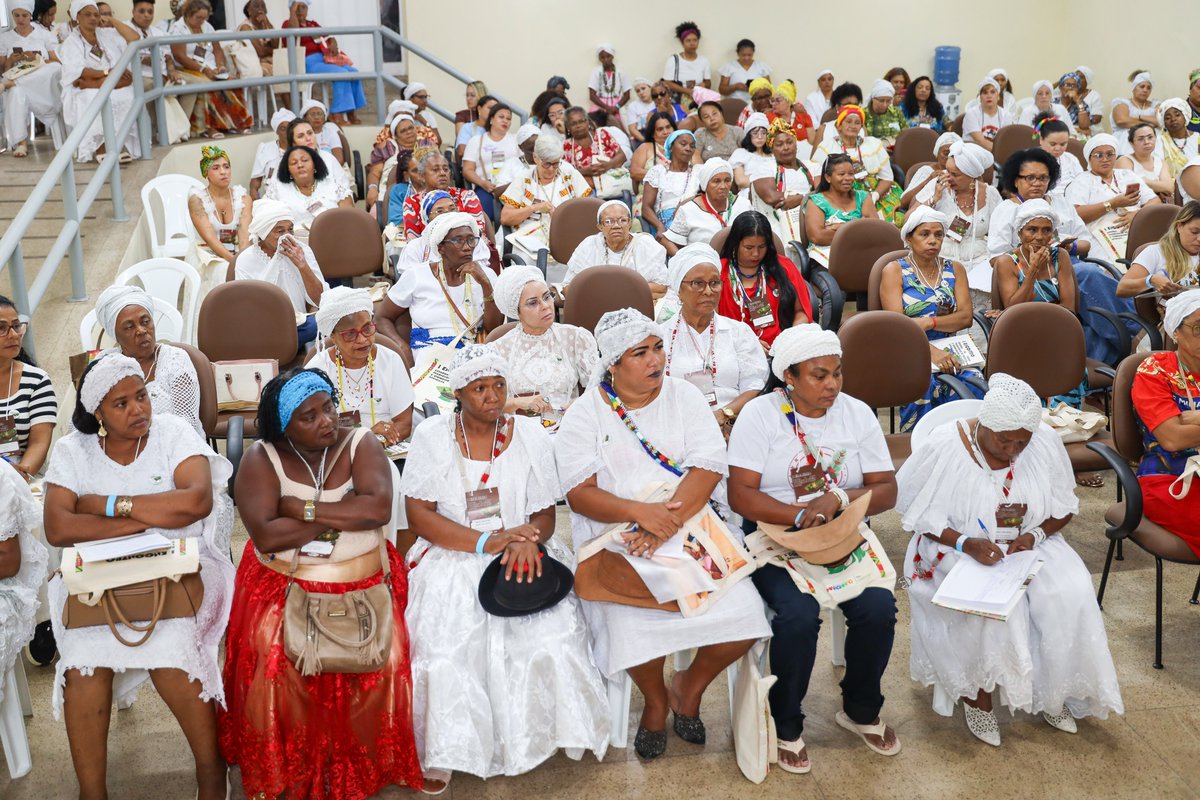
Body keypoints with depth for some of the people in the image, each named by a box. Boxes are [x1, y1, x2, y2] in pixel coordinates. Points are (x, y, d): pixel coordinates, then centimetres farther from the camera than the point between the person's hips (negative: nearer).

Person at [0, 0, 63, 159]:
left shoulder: (45, 35, 12)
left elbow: (58, 65, 2)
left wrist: (37, 59, -14)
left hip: (44, 84, 0)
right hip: (17, 84, 1)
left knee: (55, 68, -35)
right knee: (16, 92, -39)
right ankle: (21, 142, -41)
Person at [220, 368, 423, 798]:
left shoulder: (361, 445, 0)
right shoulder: (261, 459, -2)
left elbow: (378, 508, -17)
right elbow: (266, 537, -15)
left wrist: (305, 509, -14)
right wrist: (341, 516, -12)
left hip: (364, 584, 1)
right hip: (284, 585, 0)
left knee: (383, 660, -19)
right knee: (273, 665, -23)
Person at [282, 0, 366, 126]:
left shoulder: (313, 24, 27)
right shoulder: (288, 23, 6)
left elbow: (328, 36, 22)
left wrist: (333, 43, -1)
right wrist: (292, 11, -11)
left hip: (325, 60, 7)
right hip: (308, 64, -7)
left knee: (353, 72, -13)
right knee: (342, 73, -28)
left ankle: (351, 112, -12)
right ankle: (337, 114, -29)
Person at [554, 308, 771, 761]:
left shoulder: (684, 397, 6)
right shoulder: (584, 415, 2)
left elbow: (708, 468, -6)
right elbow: (579, 494, -7)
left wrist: (665, 525, -20)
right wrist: (640, 513, -25)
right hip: (617, 540, -2)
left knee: (744, 614, -19)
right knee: (631, 624, -28)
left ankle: (690, 686, 15)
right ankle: (655, 700, 9)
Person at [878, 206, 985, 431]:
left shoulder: (955, 269, 17)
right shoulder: (895, 270, 5)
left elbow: (966, 318, 4)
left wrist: (929, 322, -16)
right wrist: (932, 351, -23)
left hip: (949, 349, 3)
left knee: (973, 380, -30)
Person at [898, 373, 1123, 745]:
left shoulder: (1045, 443, -7)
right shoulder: (944, 447, -18)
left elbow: (1064, 508, 5)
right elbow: (919, 515, -11)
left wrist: (1034, 536, -15)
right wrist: (965, 543, -27)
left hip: (1029, 544, 4)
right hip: (959, 548, -4)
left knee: (1072, 596, -23)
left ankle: (1052, 690, 2)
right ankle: (976, 694, -6)